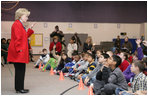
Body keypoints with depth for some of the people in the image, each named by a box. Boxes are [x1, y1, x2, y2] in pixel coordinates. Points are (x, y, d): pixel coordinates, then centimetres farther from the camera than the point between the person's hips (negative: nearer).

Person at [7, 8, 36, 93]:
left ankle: (19, 88, 19)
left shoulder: (20, 25, 19)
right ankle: (19, 88, 3)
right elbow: (17, 38, -18)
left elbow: (25, 36, 22)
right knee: (20, 70, -5)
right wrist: (19, 49, -20)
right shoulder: (17, 24, -12)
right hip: (18, 53, -10)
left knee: (20, 70, 12)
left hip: (21, 53, 10)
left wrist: (30, 29, 18)